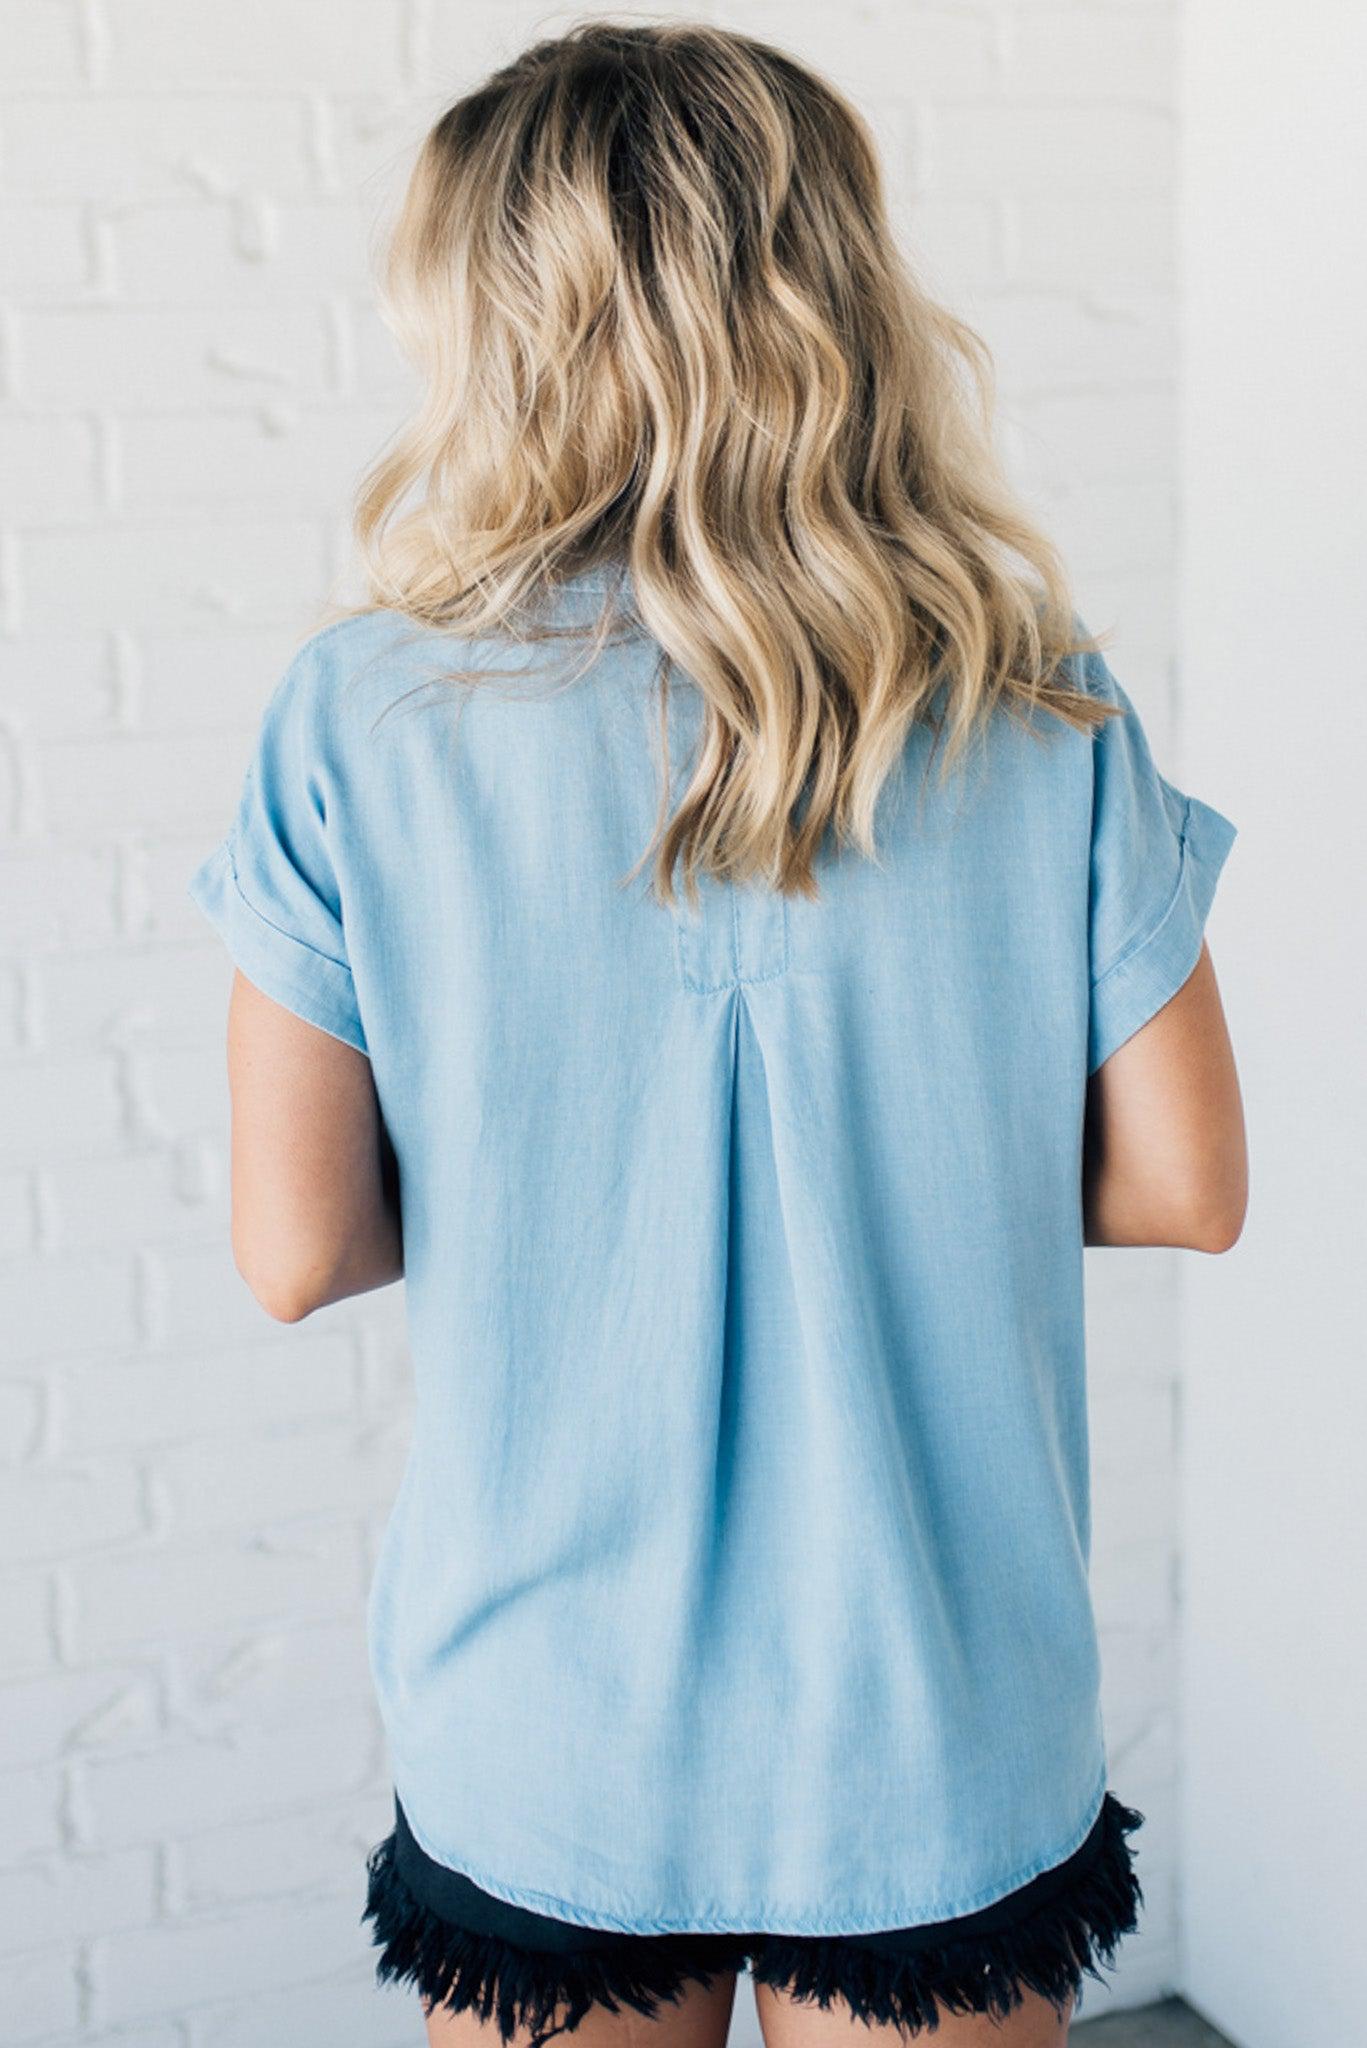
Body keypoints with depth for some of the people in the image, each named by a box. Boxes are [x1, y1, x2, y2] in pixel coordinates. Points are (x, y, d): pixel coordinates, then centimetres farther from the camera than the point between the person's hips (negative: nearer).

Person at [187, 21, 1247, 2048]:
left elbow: (296, 1249, -10)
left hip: (538, 1748, 0)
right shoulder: (1042, 720, -8)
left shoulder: (363, 724, -12)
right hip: (945, 1742, 1)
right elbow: (1186, 1182, -3)